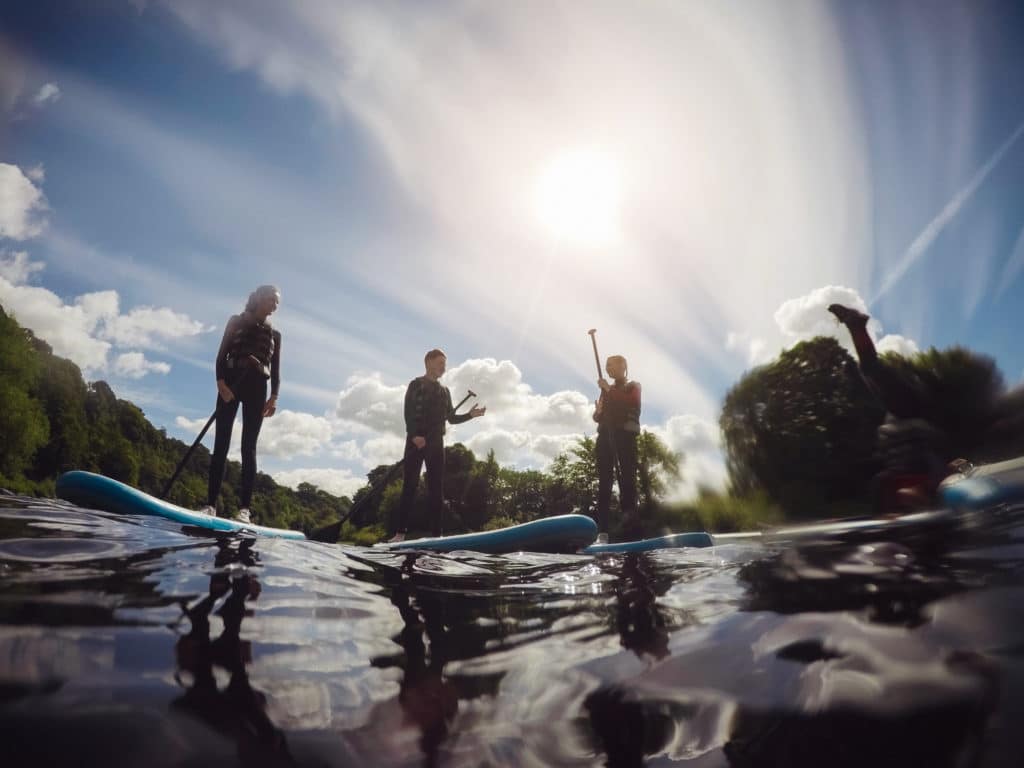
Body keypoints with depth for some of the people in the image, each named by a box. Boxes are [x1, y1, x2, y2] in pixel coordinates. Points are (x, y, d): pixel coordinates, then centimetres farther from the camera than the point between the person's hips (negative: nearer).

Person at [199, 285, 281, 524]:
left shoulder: (275, 335, 15)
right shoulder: (236, 321, 9)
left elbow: (276, 370, 11)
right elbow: (221, 355, 1)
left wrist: (274, 397, -4)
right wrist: (221, 382, -15)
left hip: (257, 389, 1)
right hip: (230, 383, -1)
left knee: (248, 446, -5)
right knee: (221, 443, -5)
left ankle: (244, 508, -10)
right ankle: (211, 503, -5)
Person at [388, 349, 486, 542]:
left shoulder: (444, 390, 17)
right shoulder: (416, 384, 2)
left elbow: (451, 418, 17)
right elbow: (408, 412, -8)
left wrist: (470, 415, 3)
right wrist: (414, 435, -21)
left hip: (436, 442, 5)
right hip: (416, 441, -5)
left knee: (436, 488, 1)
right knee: (409, 485, -6)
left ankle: (436, 533, 4)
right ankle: (400, 532, -4)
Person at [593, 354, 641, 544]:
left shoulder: (633, 386, 11)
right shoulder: (606, 390, 24)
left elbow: (631, 402, -11)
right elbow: (597, 417, 21)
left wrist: (609, 390, -12)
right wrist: (598, 411, -2)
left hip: (625, 435, -3)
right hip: (605, 435, 3)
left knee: (627, 477, -12)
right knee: (604, 481, -5)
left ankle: (630, 519, -12)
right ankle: (602, 531, -9)